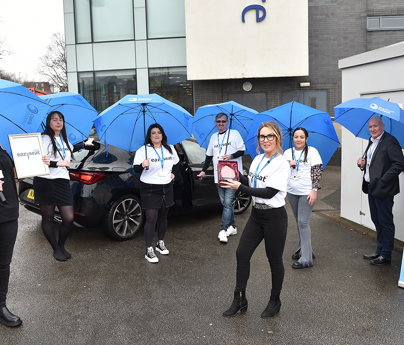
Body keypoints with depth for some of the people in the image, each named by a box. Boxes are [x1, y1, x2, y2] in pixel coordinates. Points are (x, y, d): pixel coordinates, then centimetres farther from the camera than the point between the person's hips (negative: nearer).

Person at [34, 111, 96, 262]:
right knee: (48, 218, 4)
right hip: (45, 183, -6)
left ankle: (61, 246, 19)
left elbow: (70, 148, 40)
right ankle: (56, 249, 18)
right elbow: (39, 161, -17)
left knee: (69, 218, -3)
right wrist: (59, 163, -24)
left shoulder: (63, 139, 17)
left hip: (62, 183, 6)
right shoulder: (45, 139, -5)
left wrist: (85, 144, 50)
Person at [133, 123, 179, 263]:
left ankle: (161, 243, 32)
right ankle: (149, 250, 2)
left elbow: (176, 163, 23)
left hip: (167, 188, 5)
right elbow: (135, 169, -14)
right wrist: (142, 165, -34)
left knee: (163, 217, 15)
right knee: (151, 219, -7)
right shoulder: (143, 150, -8)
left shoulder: (170, 149, 7)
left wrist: (173, 173, 9)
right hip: (150, 189, -5)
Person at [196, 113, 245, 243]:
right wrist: (203, 170, 18)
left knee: (227, 202, -11)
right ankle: (232, 227, 17)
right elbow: (209, 155, 22)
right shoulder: (213, 137, 16)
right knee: (225, 202, 7)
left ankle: (223, 230, -10)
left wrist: (231, 156, -18)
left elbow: (242, 150, -1)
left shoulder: (234, 133, 2)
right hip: (218, 175, 5)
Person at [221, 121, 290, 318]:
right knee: (242, 254, 4)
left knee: (275, 260, 7)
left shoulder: (281, 164, -14)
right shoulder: (257, 160, 8)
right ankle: (239, 301, 17)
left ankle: (274, 302, 27)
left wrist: (240, 187, -21)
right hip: (256, 215, 7)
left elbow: (269, 192, -21)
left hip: (275, 217, -7)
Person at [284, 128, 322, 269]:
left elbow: (318, 171, -8)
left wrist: (314, 190, -15)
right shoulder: (287, 152, 10)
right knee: (299, 222, 14)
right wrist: (288, 165, -10)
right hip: (292, 192, 5)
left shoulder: (312, 151, -4)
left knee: (303, 222, -10)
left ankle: (306, 258, -7)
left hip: (307, 192, -5)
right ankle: (302, 249, 27)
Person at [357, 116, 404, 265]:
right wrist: (363, 163, 2)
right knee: (377, 221, 18)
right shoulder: (372, 141, 14)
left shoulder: (390, 141, -14)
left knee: (385, 222, 2)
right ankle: (379, 251, 30)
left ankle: (386, 255, 12)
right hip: (371, 187, 9)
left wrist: (383, 180, -22)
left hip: (383, 189, -9)